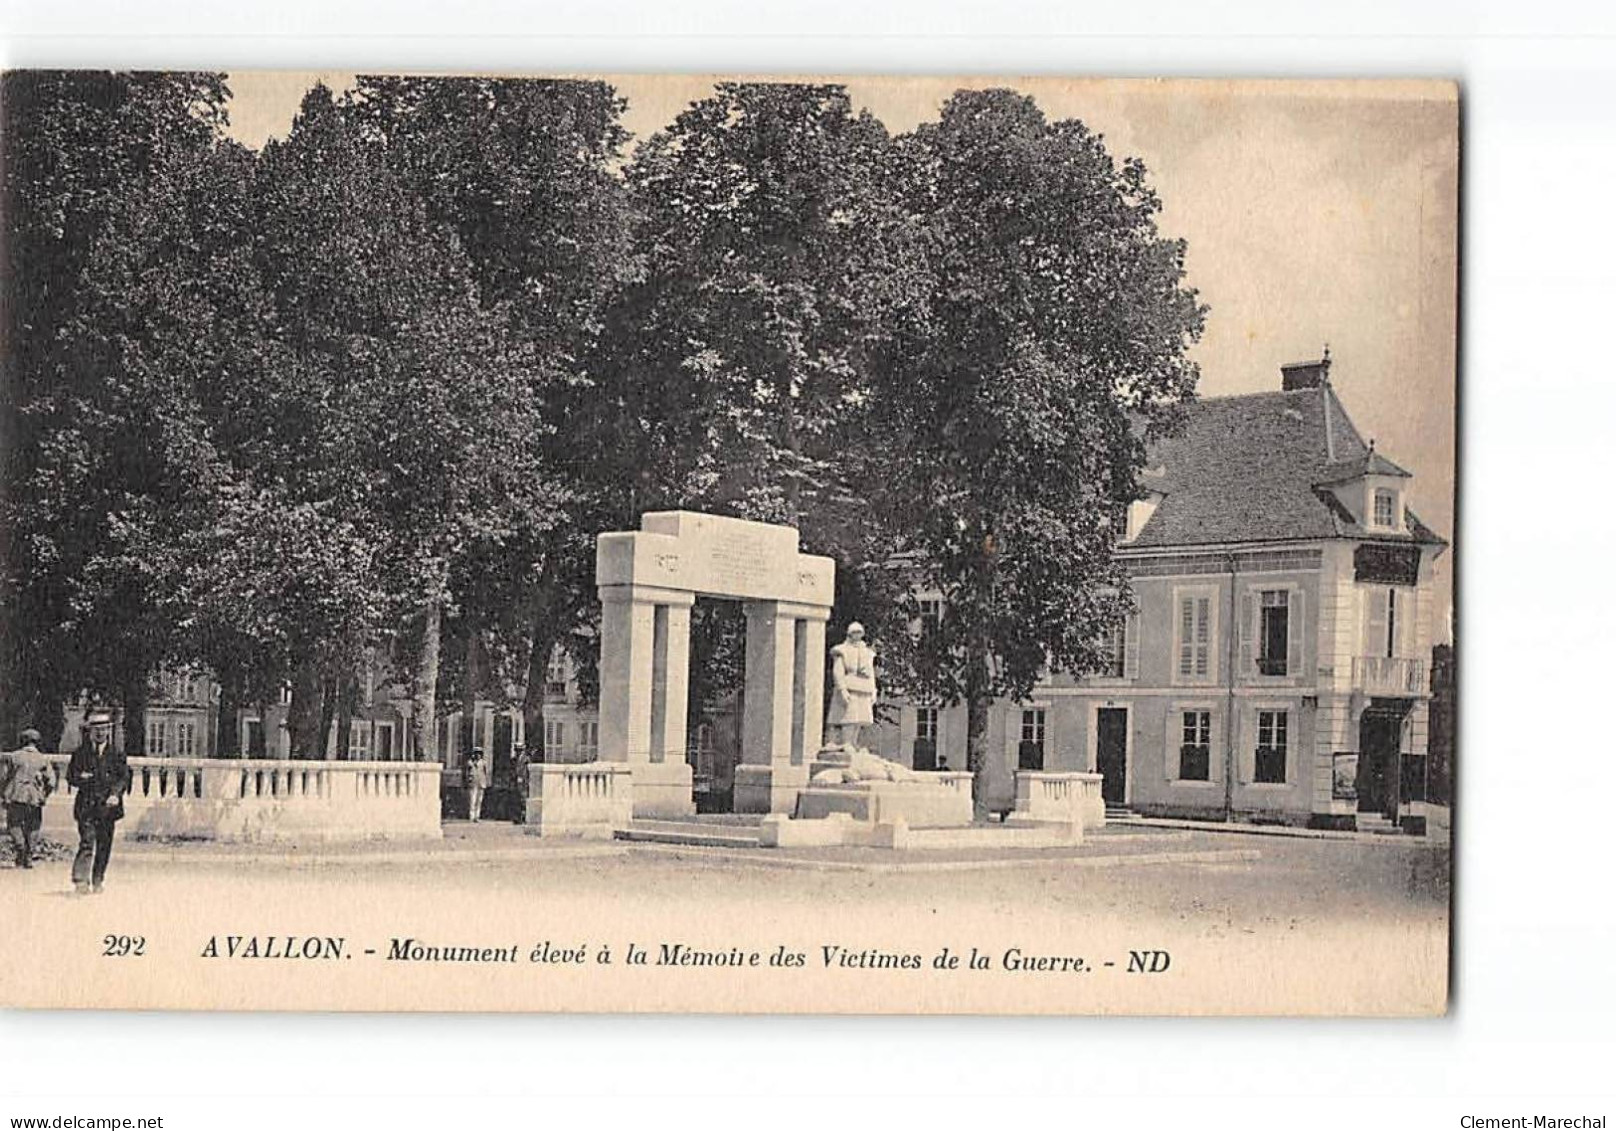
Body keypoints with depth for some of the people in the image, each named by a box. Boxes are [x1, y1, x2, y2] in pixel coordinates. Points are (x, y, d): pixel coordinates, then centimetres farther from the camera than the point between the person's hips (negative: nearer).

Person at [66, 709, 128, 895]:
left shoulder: (117, 754, 10)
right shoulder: (80, 753, 9)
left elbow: (123, 778, 2)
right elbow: (71, 777, 10)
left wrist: (115, 794, -15)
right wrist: (81, 778, -13)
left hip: (108, 805, 2)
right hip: (86, 806, -2)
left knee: (104, 846, 5)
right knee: (87, 842, -15)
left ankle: (97, 882, 17)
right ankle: (80, 880, -17)